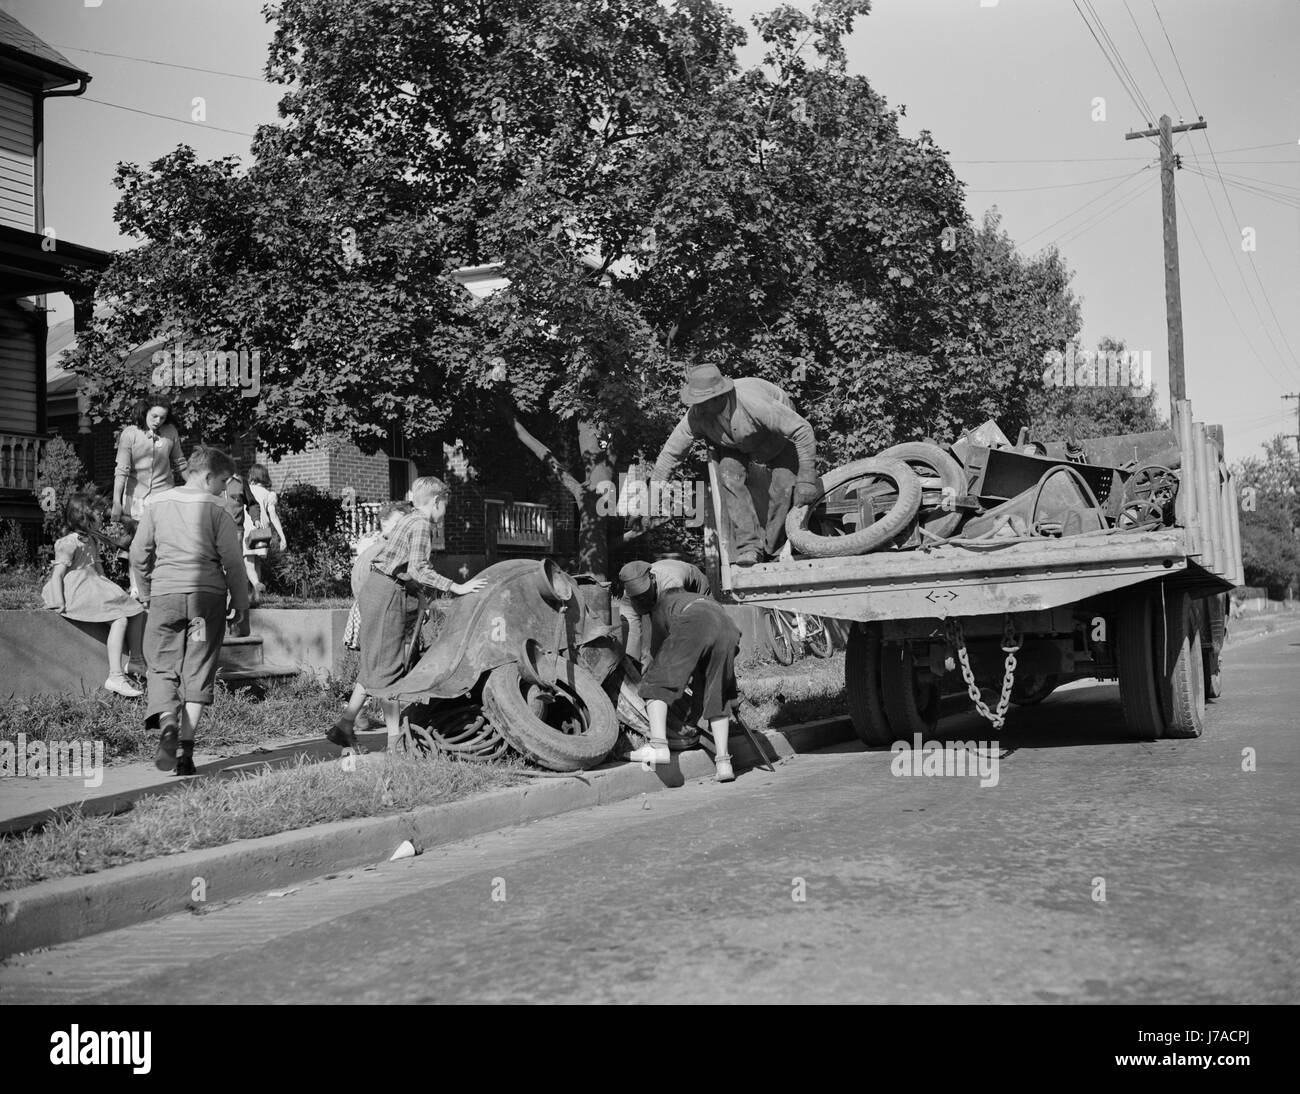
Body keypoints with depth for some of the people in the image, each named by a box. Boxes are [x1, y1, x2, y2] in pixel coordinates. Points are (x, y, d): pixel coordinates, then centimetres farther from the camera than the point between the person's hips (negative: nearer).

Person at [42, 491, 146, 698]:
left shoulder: (91, 541, 20)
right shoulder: (69, 543, -9)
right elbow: (57, 574, -13)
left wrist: (109, 588, 11)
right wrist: (59, 603, -22)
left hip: (95, 587, 10)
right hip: (77, 591, -10)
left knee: (137, 611, -1)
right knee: (119, 619, -24)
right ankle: (115, 677, -28)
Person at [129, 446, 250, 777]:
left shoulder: (157, 504, 6)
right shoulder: (215, 508, -2)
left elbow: (138, 555, 9)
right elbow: (233, 560, -3)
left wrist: (145, 594, 23)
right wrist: (241, 603, 6)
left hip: (165, 594, 2)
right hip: (207, 595, -2)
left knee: (162, 666, 9)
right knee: (198, 671, 4)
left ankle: (167, 726, -17)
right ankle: (186, 749, 1)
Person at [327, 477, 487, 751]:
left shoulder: (407, 521, 18)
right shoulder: (421, 524, -11)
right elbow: (418, 569, -21)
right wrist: (457, 588, -22)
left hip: (374, 589, 9)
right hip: (387, 594, -9)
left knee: (375, 665, 14)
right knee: (388, 667, -5)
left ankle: (345, 725, 16)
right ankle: (395, 738, 0)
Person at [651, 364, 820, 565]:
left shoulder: (754, 403, -43)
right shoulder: (695, 416, -29)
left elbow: (803, 431, -38)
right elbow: (671, 452, -14)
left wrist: (806, 479, -38)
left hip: (778, 440, -3)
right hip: (735, 447, 3)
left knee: (784, 487, -20)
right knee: (730, 477, -24)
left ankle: (773, 551, -3)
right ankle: (749, 545, -23)